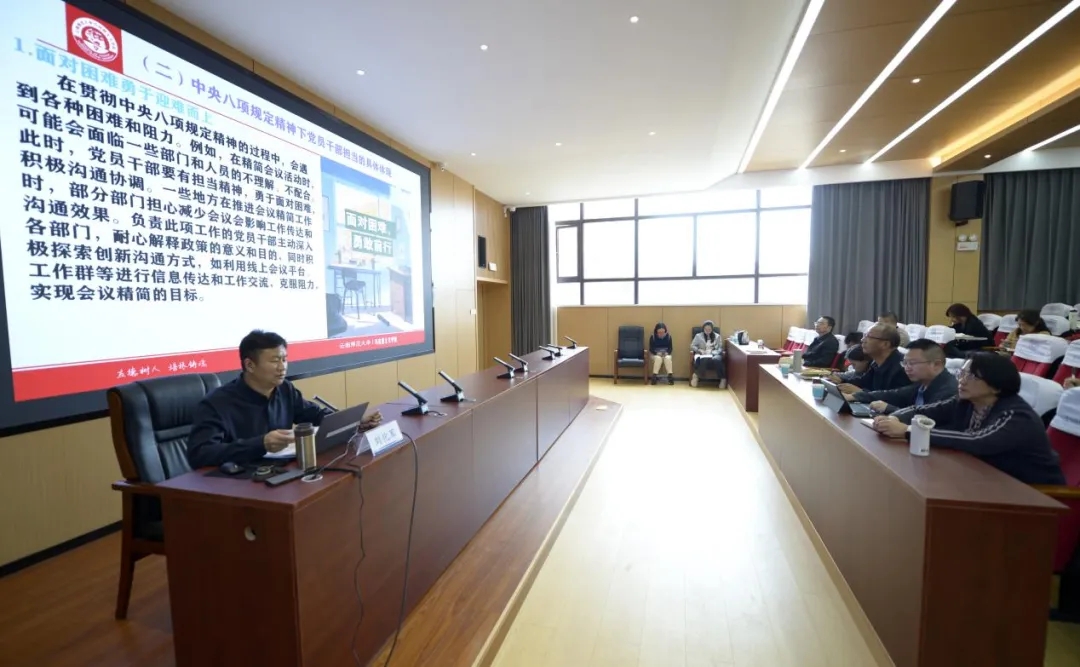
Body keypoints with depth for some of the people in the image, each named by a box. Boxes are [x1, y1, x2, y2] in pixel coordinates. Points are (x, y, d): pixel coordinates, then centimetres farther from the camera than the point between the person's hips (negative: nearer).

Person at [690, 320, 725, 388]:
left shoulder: (717, 336, 17)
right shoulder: (698, 336, 13)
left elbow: (720, 348, 12)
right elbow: (692, 346, 11)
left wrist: (714, 352, -9)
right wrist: (699, 350, -8)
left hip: (714, 354, 1)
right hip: (702, 355, -1)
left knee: (717, 360, -38)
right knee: (704, 360, -41)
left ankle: (722, 379, -28)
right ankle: (696, 375, -24)